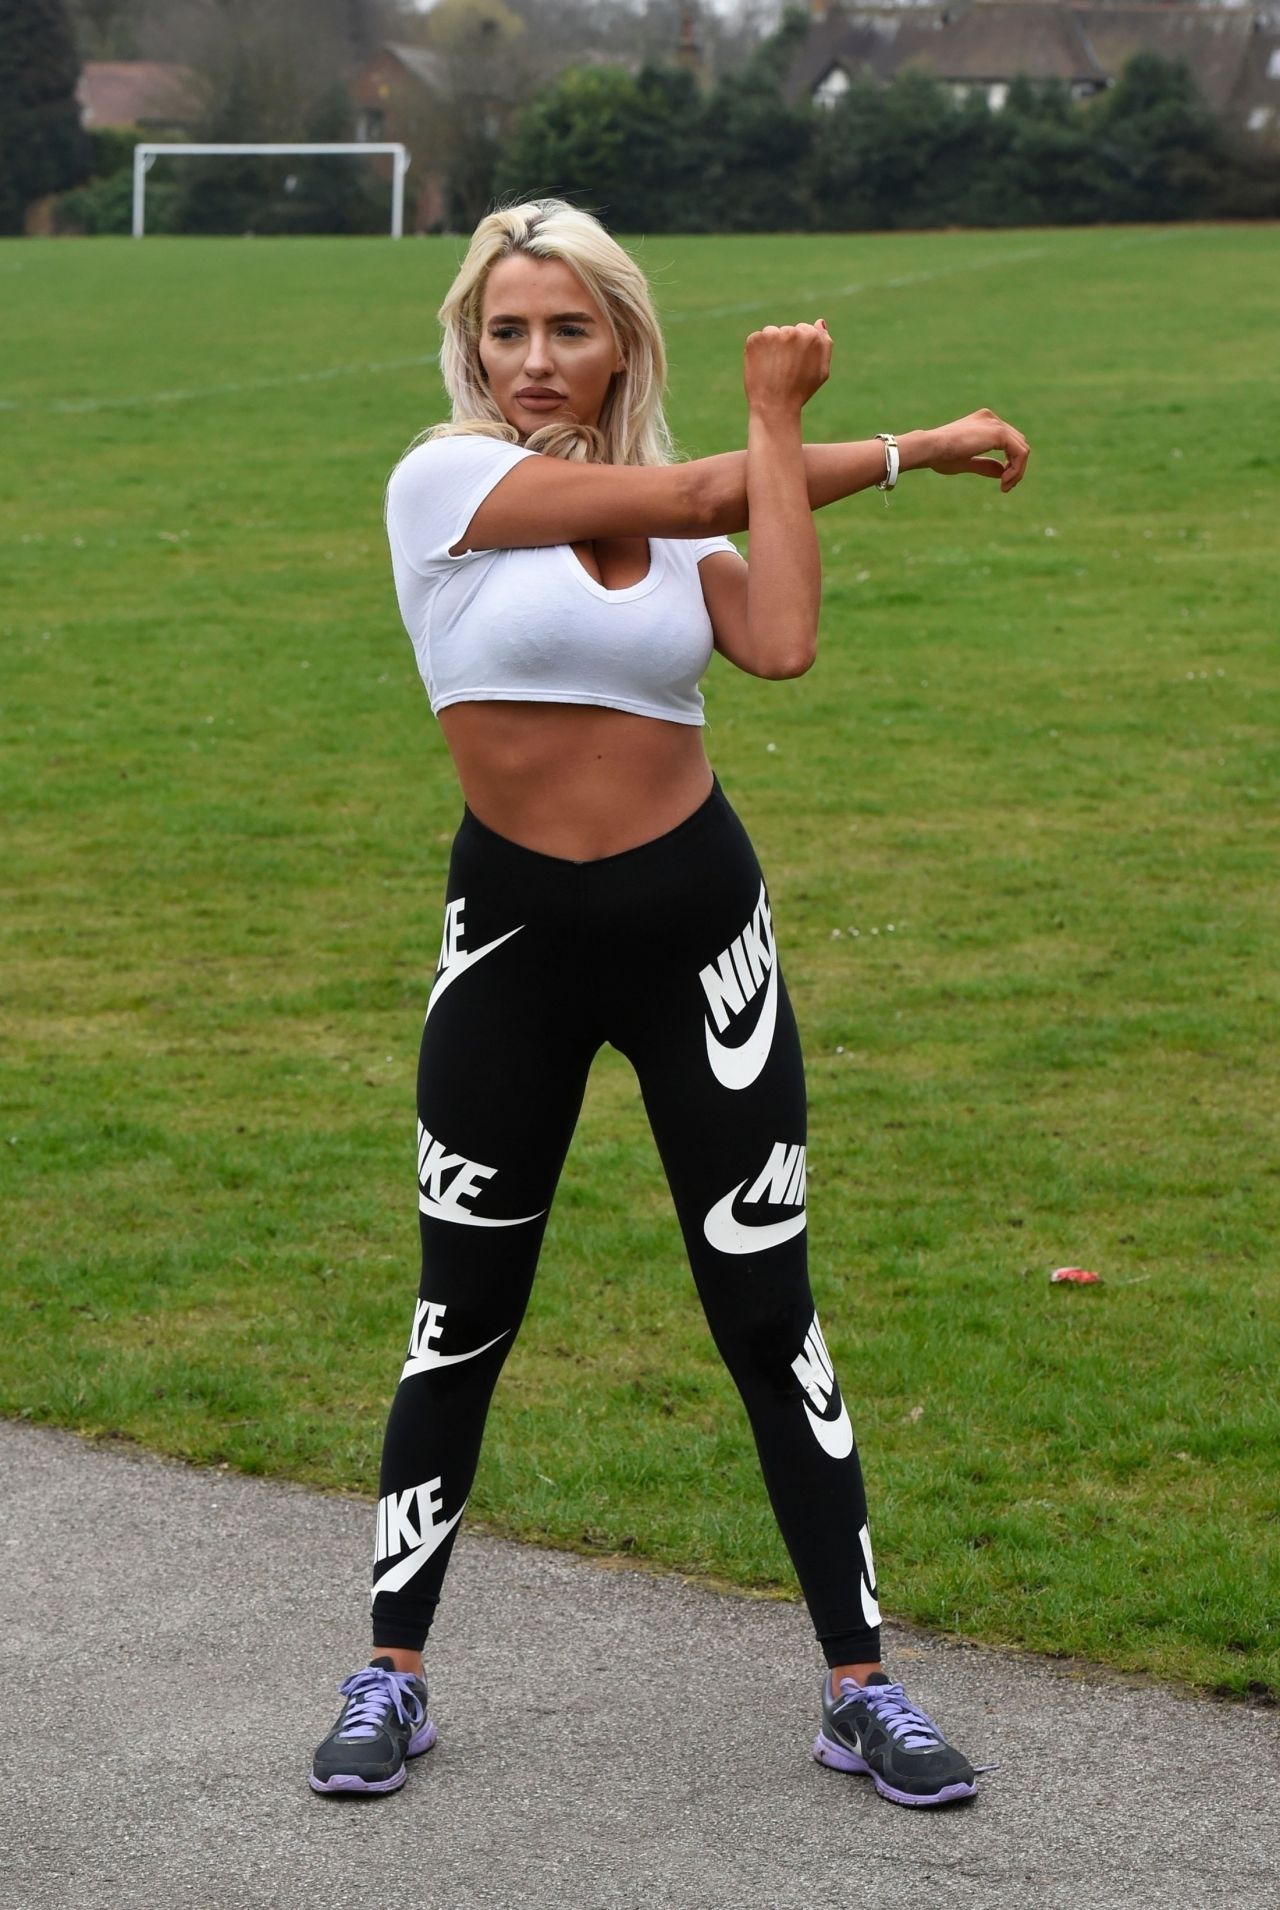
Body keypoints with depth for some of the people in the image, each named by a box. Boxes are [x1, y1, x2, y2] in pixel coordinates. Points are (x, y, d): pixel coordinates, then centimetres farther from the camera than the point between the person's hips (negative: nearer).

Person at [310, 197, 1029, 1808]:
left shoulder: (689, 520, 5)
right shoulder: (445, 477, -7)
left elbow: (782, 642, -16)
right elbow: (695, 494, -13)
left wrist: (776, 423, -8)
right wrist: (899, 449, -1)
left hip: (695, 920, 3)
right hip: (513, 931, -2)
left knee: (767, 1310, 5)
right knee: (463, 1321, 6)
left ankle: (858, 1688, 13)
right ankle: (392, 1676, 20)